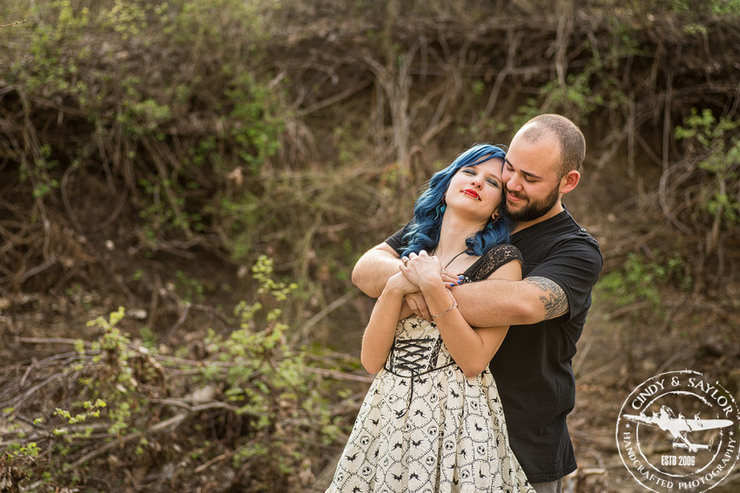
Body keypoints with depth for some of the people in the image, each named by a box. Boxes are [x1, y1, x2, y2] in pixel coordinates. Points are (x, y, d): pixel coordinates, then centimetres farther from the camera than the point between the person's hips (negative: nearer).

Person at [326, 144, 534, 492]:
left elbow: (475, 361, -14)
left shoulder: (502, 261, -3)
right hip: (388, 410, 4)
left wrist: (432, 288, -18)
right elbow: (371, 360, 0)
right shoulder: (411, 253, 9)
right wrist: (395, 288, -12)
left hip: (458, 416, -4)